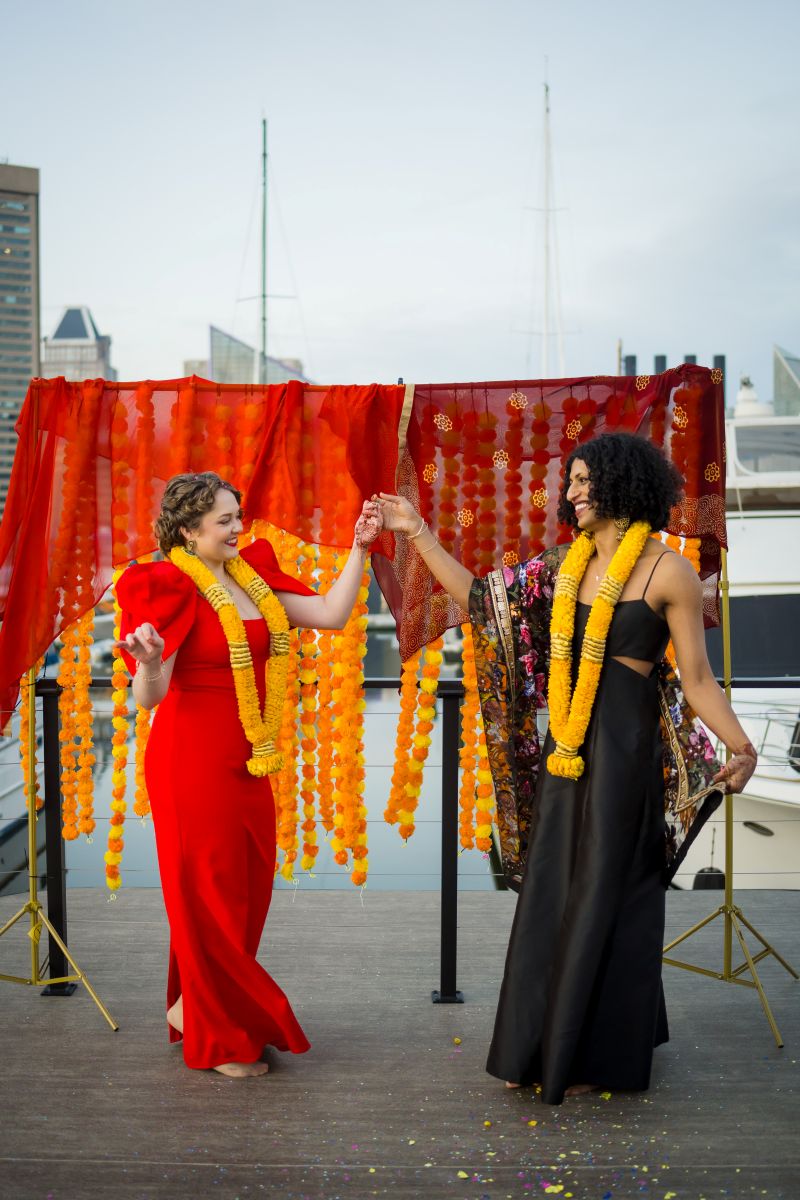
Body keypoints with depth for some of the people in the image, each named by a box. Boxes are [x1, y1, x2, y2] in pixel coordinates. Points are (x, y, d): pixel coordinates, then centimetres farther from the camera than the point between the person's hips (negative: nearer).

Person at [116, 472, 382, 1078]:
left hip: (248, 763, 7)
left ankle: (194, 1009, 31)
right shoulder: (170, 588, -13)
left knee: (248, 891, 13)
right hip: (194, 761, -7)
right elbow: (150, 695, -17)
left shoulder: (251, 576, 8)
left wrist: (359, 548, 1)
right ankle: (218, 1039, 19)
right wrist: (148, 661, -39)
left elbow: (330, 614, 6)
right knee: (209, 897, 3)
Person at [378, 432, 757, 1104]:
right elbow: (478, 598, 10)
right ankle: (546, 1048, 28)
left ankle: (596, 1055, 21)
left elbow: (696, 679, -9)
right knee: (551, 897, 12)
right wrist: (421, 536, 8)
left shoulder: (668, 571, -9)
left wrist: (740, 746, -22)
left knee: (603, 900, 4)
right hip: (566, 749, 6)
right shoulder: (565, 566, 8)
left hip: (623, 750, -6)